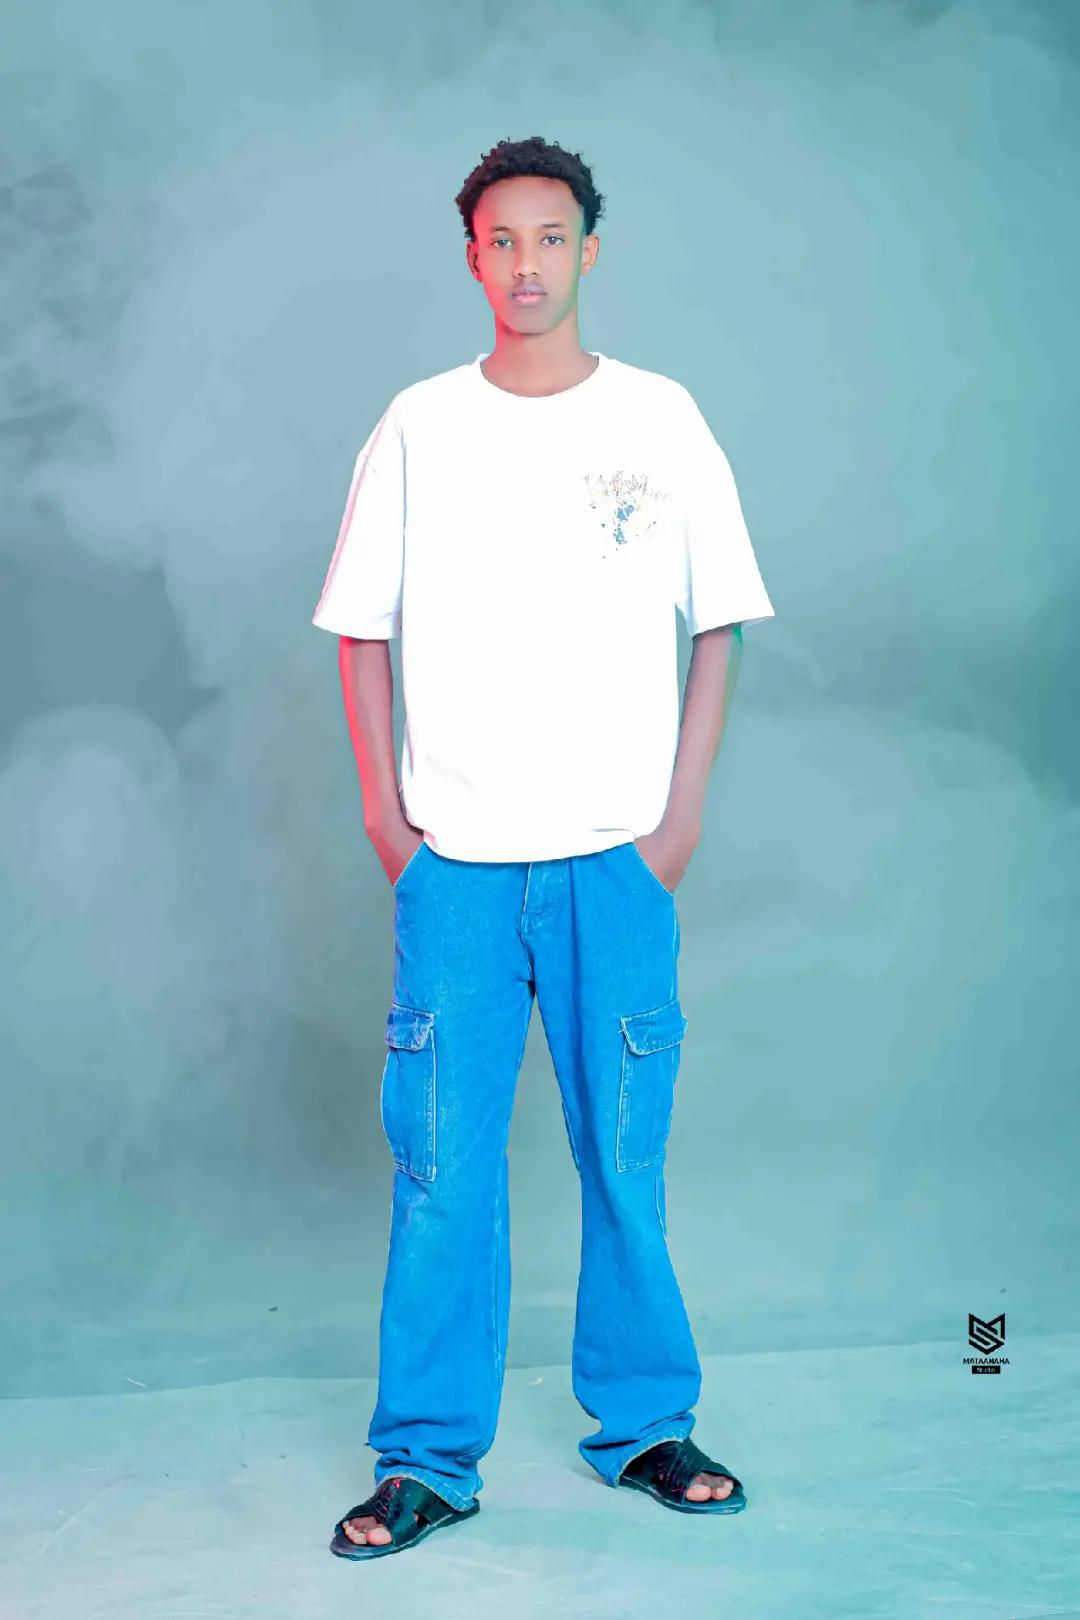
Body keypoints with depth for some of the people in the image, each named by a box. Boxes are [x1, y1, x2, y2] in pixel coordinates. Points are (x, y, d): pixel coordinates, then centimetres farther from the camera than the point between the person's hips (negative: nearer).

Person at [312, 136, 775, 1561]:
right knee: (442, 1162, 1)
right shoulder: (418, 426, 6)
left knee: (627, 1154, 6)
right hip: (454, 859, 0)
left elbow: (719, 624, 6)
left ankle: (645, 1427, 23)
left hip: (617, 858, 0)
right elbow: (362, 628, 9)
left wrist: (684, 808, -2)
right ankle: (428, 1458, 14)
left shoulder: (661, 418, 5)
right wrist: (383, 809, 1)